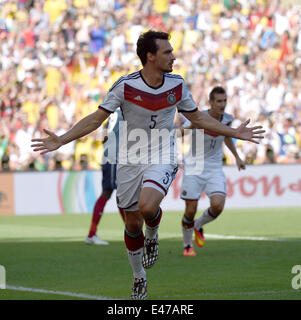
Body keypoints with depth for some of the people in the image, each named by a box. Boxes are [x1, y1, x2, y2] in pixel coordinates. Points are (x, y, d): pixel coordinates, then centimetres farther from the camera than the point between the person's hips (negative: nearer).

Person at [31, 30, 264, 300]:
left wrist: (235, 133, 11)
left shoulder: (177, 85, -1)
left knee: (147, 206, -28)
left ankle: (152, 237, 6)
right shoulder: (126, 85, -11)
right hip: (130, 161, 0)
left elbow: (198, 118, 13)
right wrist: (61, 140, -17)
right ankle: (139, 277, 29)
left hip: (162, 159, 0)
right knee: (133, 224, 6)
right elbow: (96, 118, -7)